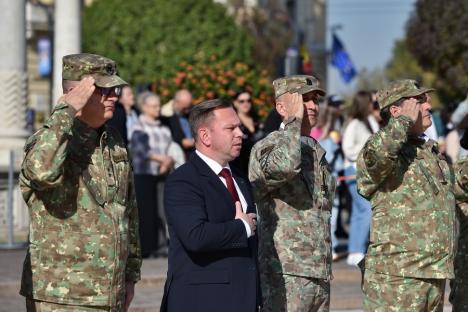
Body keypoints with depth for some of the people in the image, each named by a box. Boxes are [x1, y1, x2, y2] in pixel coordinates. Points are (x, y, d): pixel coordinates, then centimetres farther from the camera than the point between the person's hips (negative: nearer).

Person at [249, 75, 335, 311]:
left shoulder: (318, 152, 17)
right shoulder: (265, 148, -8)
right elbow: (284, 166, -33)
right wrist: (294, 120, -17)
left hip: (320, 274, 8)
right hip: (285, 275, -8)